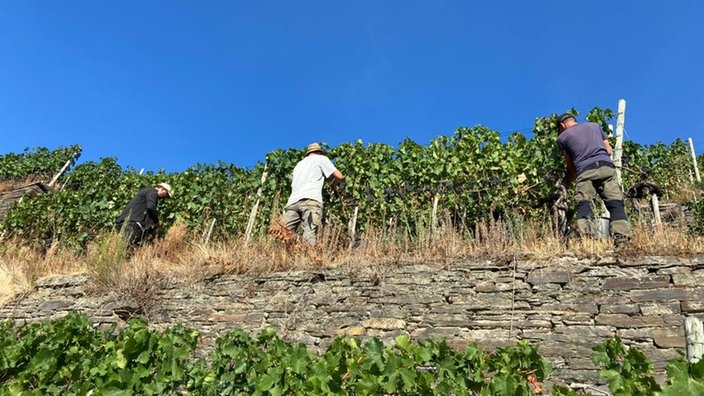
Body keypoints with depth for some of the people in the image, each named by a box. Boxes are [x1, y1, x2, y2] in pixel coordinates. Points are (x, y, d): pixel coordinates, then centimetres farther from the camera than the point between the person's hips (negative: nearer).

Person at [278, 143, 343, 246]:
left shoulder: (299, 164, 38)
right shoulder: (321, 158, 22)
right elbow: (339, 176, 16)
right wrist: (332, 186, 35)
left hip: (293, 201, 5)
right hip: (310, 199, -5)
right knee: (310, 237, -22)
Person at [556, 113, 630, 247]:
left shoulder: (562, 137, 21)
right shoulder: (594, 125, 29)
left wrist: (566, 184, 37)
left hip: (585, 171, -2)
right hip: (606, 166, 2)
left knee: (583, 205, -8)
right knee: (615, 204, -5)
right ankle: (622, 239, -20)